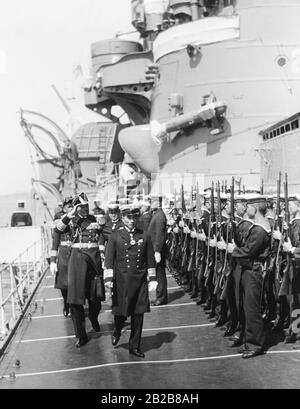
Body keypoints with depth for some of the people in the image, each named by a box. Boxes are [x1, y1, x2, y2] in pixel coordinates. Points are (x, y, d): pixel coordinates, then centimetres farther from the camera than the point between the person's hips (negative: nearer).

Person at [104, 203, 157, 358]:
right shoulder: (115, 236, 0)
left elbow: (150, 260, 11)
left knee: (138, 314, 5)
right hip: (121, 281, -2)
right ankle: (117, 332, 36)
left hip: (140, 281, 2)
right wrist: (108, 279, -9)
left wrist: (152, 279, 8)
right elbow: (109, 259, -2)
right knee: (120, 312, 4)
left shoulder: (144, 236, 6)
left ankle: (135, 346, 18)